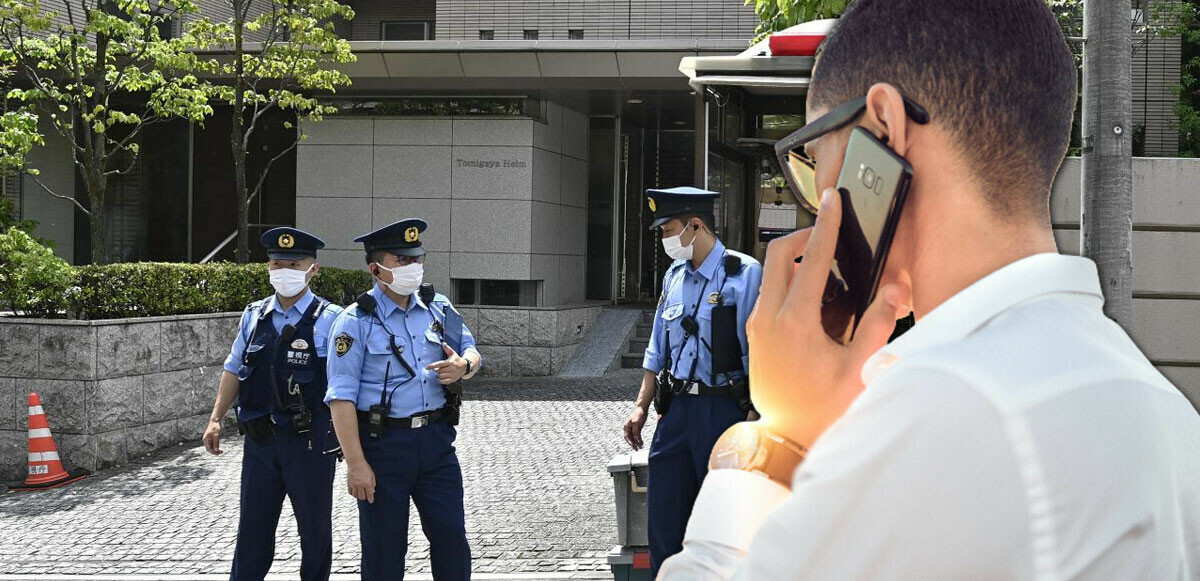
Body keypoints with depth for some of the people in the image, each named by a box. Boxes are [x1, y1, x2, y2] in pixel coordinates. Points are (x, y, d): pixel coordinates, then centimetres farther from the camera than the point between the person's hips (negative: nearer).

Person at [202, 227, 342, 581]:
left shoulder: (328, 319, -7)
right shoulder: (254, 315, 8)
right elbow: (234, 369, 15)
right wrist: (216, 419, 10)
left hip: (309, 439, -4)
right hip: (260, 436, 4)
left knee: (315, 527, 9)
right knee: (252, 528, 11)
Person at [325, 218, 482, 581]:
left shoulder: (438, 309, 8)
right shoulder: (357, 322, -8)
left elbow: (471, 352, 19)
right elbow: (341, 397, -12)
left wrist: (464, 367, -8)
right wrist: (356, 464, -17)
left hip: (436, 440, 4)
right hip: (383, 444, -4)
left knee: (451, 535, 5)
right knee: (384, 550, 6)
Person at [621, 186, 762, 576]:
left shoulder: (745, 274, -10)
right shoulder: (674, 276, 11)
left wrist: (753, 418, -17)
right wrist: (641, 405, 17)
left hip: (723, 409, -6)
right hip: (676, 407, 6)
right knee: (662, 515, 10)